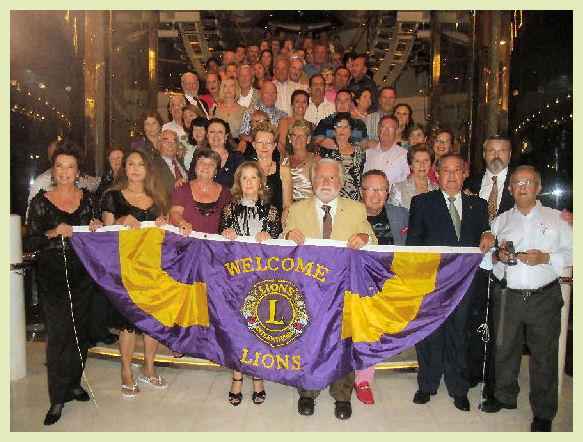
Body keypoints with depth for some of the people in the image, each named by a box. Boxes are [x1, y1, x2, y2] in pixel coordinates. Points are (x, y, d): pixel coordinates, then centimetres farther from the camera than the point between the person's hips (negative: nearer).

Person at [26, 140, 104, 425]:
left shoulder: (86, 198, 6)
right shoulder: (41, 201, -1)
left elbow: (97, 235, 13)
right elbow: (32, 242, -3)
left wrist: (96, 228, -8)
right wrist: (55, 232, -19)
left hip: (82, 273, 3)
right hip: (52, 276, -2)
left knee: (80, 330, 9)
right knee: (58, 333, -3)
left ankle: (74, 383, 28)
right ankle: (58, 398, 8)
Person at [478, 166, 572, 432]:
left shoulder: (555, 218, 7)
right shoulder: (500, 221, 12)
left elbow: (572, 251, 1)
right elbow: (484, 255, 13)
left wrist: (546, 258, -13)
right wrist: (497, 256, -8)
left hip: (544, 298, -2)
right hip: (508, 297, 2)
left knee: (544, 354, 5)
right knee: (504, 348, 12)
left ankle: (543, 413, 22)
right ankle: (505, 396, 34)